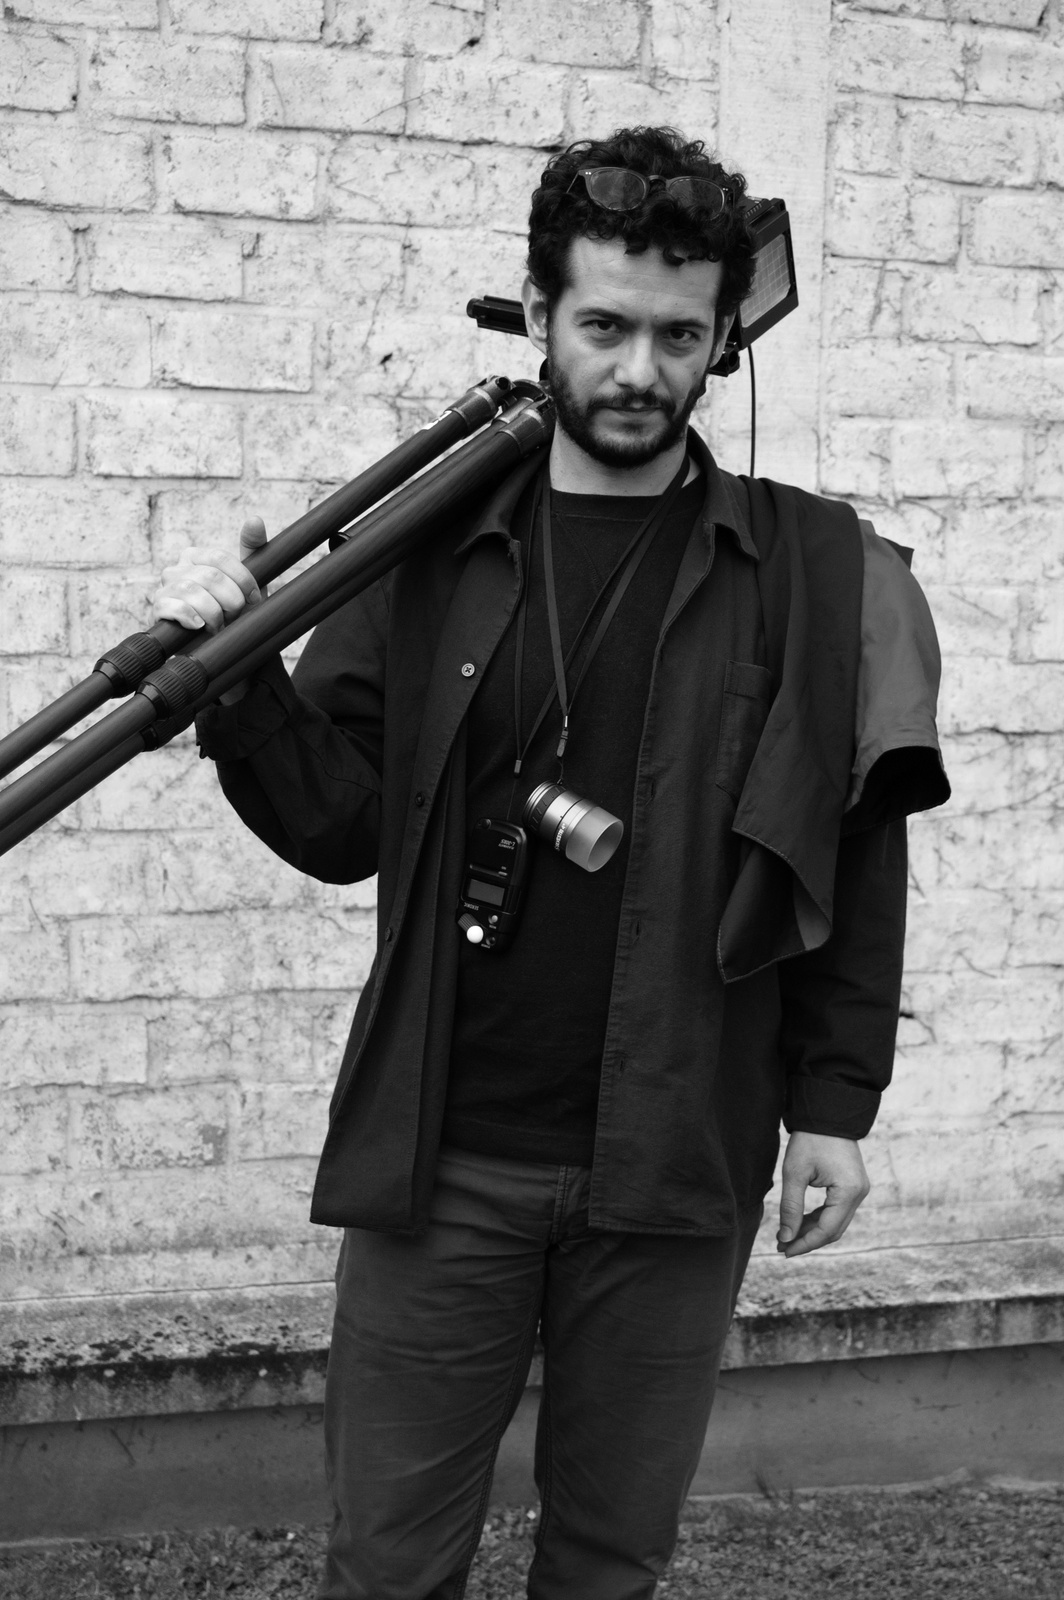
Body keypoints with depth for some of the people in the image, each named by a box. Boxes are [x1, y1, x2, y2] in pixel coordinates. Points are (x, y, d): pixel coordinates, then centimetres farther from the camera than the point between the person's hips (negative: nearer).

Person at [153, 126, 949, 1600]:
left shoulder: (810, 574, 0)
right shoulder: (430, 550, 3)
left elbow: (855, 860, 3)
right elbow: (338, 825, 3)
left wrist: (834, 1100, 1)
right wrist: (236, 683, -12)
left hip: (678, 1171, 0)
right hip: (441, 1160, 1)